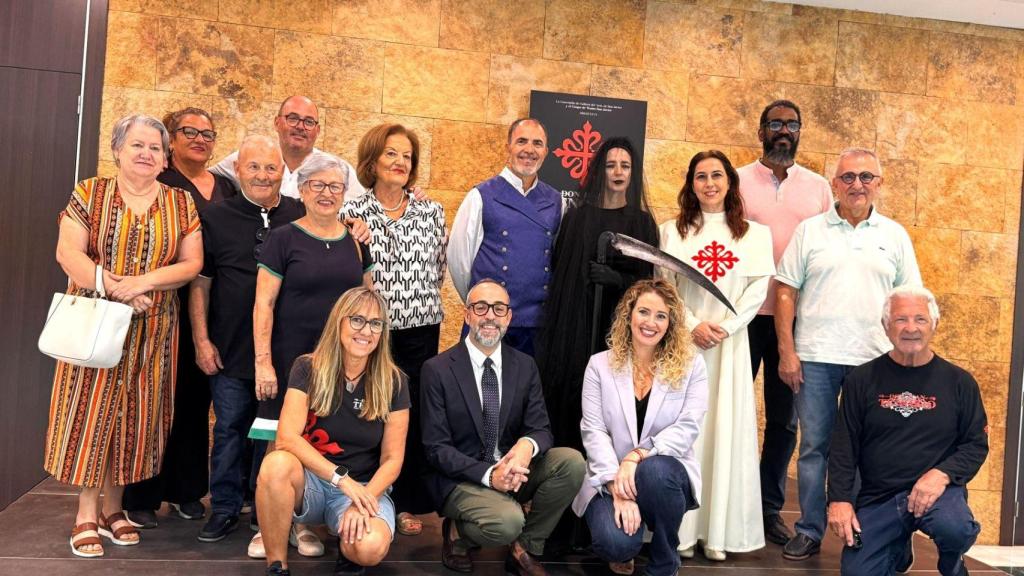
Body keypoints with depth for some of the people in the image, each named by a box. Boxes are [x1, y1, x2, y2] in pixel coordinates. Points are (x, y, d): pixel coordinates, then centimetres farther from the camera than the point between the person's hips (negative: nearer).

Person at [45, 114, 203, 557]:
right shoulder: (89, 194, 2)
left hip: (153, 331, 2)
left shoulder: (181, 203, 7)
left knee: (136, 412, 6)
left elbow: (192, 263, 0)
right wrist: (117, 290, -20)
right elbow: (68, 253, -8)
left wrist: (144, 281, -16)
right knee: (93, 407, -1)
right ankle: (87, 514, 9)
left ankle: (112, 507, 20)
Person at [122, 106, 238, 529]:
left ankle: (186, 489, 24)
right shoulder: (158, 183, -3)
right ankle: (142, 496, 13)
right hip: (167, 306, -5)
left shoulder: (226, 188, 13)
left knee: (196, 397, 11)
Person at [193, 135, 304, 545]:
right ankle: (225, 508, 24)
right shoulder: (215, 217, 2)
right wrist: (201, 339, -2)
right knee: (230, 429, 9)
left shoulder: (302, 216, 3)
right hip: (231, 350, -1)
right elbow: (200, 283, 3)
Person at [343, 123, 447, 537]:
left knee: (414, 414, 6)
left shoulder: (431, 212, 6)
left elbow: (438, 270, 12)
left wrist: (416, 302, 9)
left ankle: (409, 503, 20)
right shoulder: (353, 212, 0)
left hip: (420, 331, 2)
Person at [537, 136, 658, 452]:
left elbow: (647, 280, 3)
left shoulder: (643, 222, 6)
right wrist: (554, 319, -4)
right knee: (570, 396, -1)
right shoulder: (577, 216, 5)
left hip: (620, 326, 0)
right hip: (574, 322, 0)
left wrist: (616, 279, -16)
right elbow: (559, 272, 5)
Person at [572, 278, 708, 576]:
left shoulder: (691, 365, 1)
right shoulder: (600, 365, 2)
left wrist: (638, 456, -24)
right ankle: (623, 552, 14)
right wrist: (618, 489, -18)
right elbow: (593, 431, -6)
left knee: (654, 471, -37)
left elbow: (687, 428, -9)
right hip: (611, 478, 0)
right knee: (616, 543, -29)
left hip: (667, 473, 0)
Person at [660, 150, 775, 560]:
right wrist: (694, 325, -12)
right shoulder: (673, 231, 9)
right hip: (684, 340, 0)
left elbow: (757, 290, 1)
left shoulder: (754, 234, 9)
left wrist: (726, 328, -12)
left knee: (725, 429, 0)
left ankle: (718, 531, 6)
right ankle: (681, 528, 3)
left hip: (731, 344, 1)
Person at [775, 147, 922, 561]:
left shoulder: (894, 236, 8)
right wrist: (787, 352, -5)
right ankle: (809, 532, 16)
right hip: (815, 357, -1)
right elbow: (786, 292, 2)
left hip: (875, 361, 1)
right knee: (814, 446, 6)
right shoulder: (809, 231, 4)